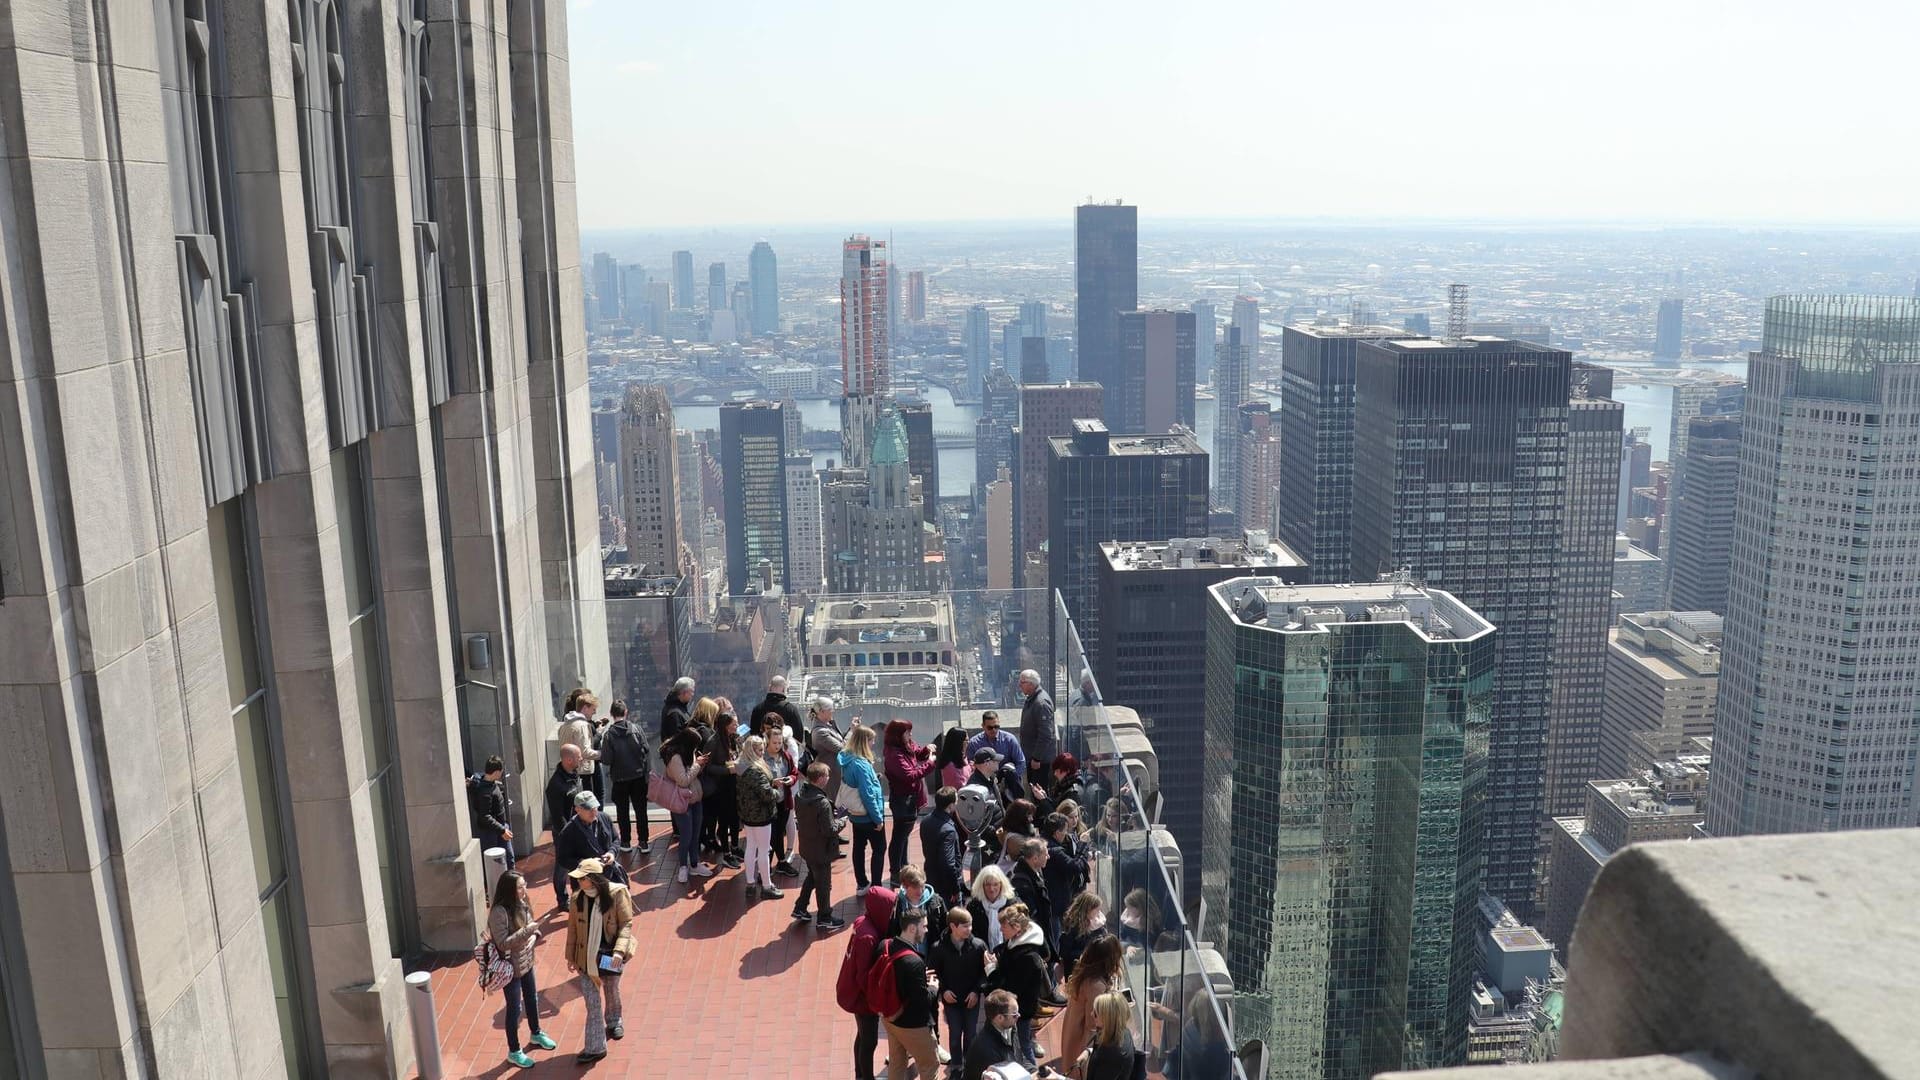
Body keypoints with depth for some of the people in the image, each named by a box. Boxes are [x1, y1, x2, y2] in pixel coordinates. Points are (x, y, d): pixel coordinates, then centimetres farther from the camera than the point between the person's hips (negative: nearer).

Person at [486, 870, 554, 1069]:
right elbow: (503, 944, -28)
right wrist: (527, 931, -34)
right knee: (514, 1008, 7)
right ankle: (514, 1052, 25)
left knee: (532, 999, 25)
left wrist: (534, 935, -7)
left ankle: (535, 1034, 49)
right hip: (512, 967, -7)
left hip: (527, 961, 7)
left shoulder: (521, 904, -4)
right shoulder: (499, 912, -28)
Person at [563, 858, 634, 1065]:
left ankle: (613, 1022, 50)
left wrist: (619, 951, -25)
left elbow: (626, 924, -15)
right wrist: (570, 956, 5)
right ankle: (595, 1047, 10)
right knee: (592, 1002, 3)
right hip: (587, 957, 2)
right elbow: (572, 928, 4)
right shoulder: (578, 898, -5)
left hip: (611, 955, -2)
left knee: (612, 992, 21)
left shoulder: (617, 893, -16)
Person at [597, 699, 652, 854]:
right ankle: (643, 843, 11)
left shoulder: (608, 734, -14)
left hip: (619, 778, -1)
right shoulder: (635, 728, -10)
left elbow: (606, 760, -14)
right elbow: (646, 751, -8)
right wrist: (648, 770, 2)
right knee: (640, 810, 9)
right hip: (638, 776, 1)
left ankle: (626, 842, 20)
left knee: (623, 811, 14)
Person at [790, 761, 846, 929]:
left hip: (805, 847, 8)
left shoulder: (799, 795, -6)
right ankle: (824, 919, 24)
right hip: (820, 851, -8)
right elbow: (829, 830, -26)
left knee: (812, 876, 29)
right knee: (823, 884, 10)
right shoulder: (823, 803, -30)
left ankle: (800, 909, 36)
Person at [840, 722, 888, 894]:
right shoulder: (861, 765, -28)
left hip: (856, 814, 8)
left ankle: (862, 885, 26)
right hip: (868, 816, -8)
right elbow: (867, 795, -26)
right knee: (879, 849, 7)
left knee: (859, 848, 16)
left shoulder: (847, 760, 0)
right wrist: (878, 818, -18)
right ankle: (876, 886, 13)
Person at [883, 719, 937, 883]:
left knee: (904, 834, 24)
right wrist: (930, 764, -26)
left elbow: (918, 753, 20)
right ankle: (895, 874, 12)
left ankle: (903, 868, 39)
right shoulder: (895, 754, -26)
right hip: (903, 800, -10)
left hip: (910, 800, 10)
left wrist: (927, 750, -2)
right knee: (899, 837, 1)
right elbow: (910, 776, -32)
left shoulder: (907, 747, 2)